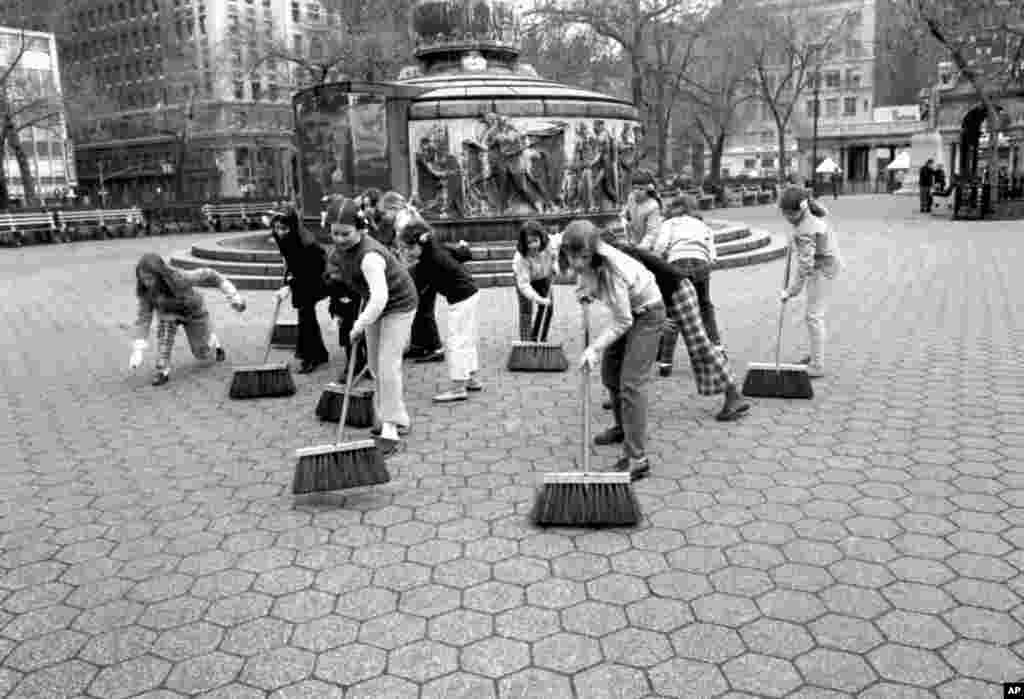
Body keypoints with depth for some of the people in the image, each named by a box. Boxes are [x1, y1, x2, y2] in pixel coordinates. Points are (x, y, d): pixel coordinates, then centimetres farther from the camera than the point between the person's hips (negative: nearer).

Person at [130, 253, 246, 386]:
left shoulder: (179, 279, -42)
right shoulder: (146, 290, -30)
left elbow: (208, 275, -30)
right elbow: (143, 317, -29)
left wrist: (233, 296, -29)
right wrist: (138, 350, -35)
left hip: (192, 311, -2)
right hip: (169, 311, 2)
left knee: (202, 354, 7)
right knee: (165, 326, -32)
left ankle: (213, 341, 43)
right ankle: (163, 370, -21)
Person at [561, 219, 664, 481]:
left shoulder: (611, 270, -37)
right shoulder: (586, 259, -17)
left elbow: (622, 322, -30)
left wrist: (595, 348, -34)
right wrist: (583, 289, -4)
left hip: (646, 313, -8)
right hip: (626, 312, 9)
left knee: (631, 383, -17)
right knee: (610, 374, 18)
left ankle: (636, 459, -16)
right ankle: (623, 427, 42)